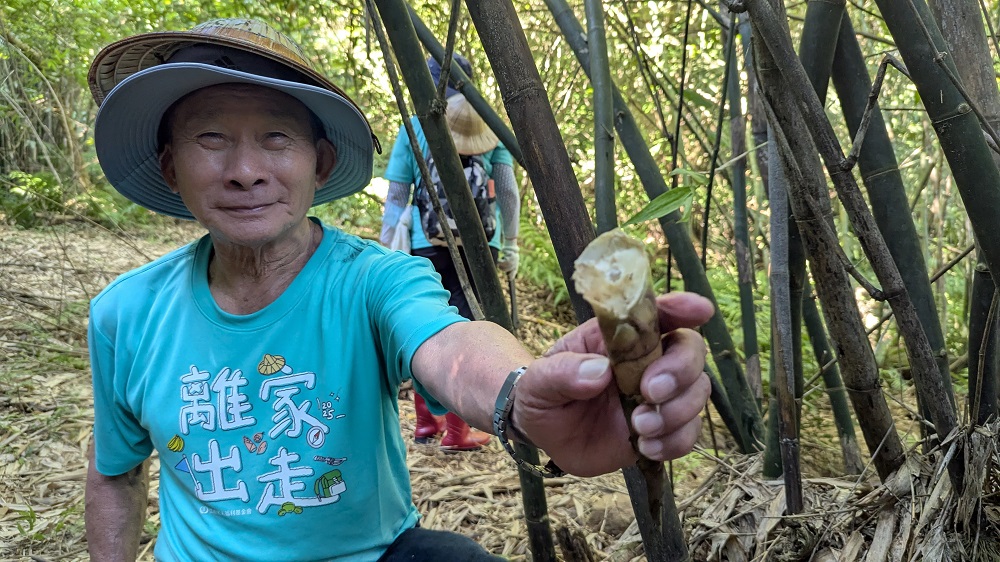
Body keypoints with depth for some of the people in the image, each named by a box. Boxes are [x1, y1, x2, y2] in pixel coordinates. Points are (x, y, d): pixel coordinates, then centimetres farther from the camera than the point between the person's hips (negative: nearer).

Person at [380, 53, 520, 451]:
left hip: (425, 241, 1)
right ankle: (456, 430, 4)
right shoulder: (488, 126, 7)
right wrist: (510, 244, 12)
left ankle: (426, 422, 23)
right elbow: (508, 192, 5)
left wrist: (389, 248, 9)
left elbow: (395, 197, 3)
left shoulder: (412, 128, 6)